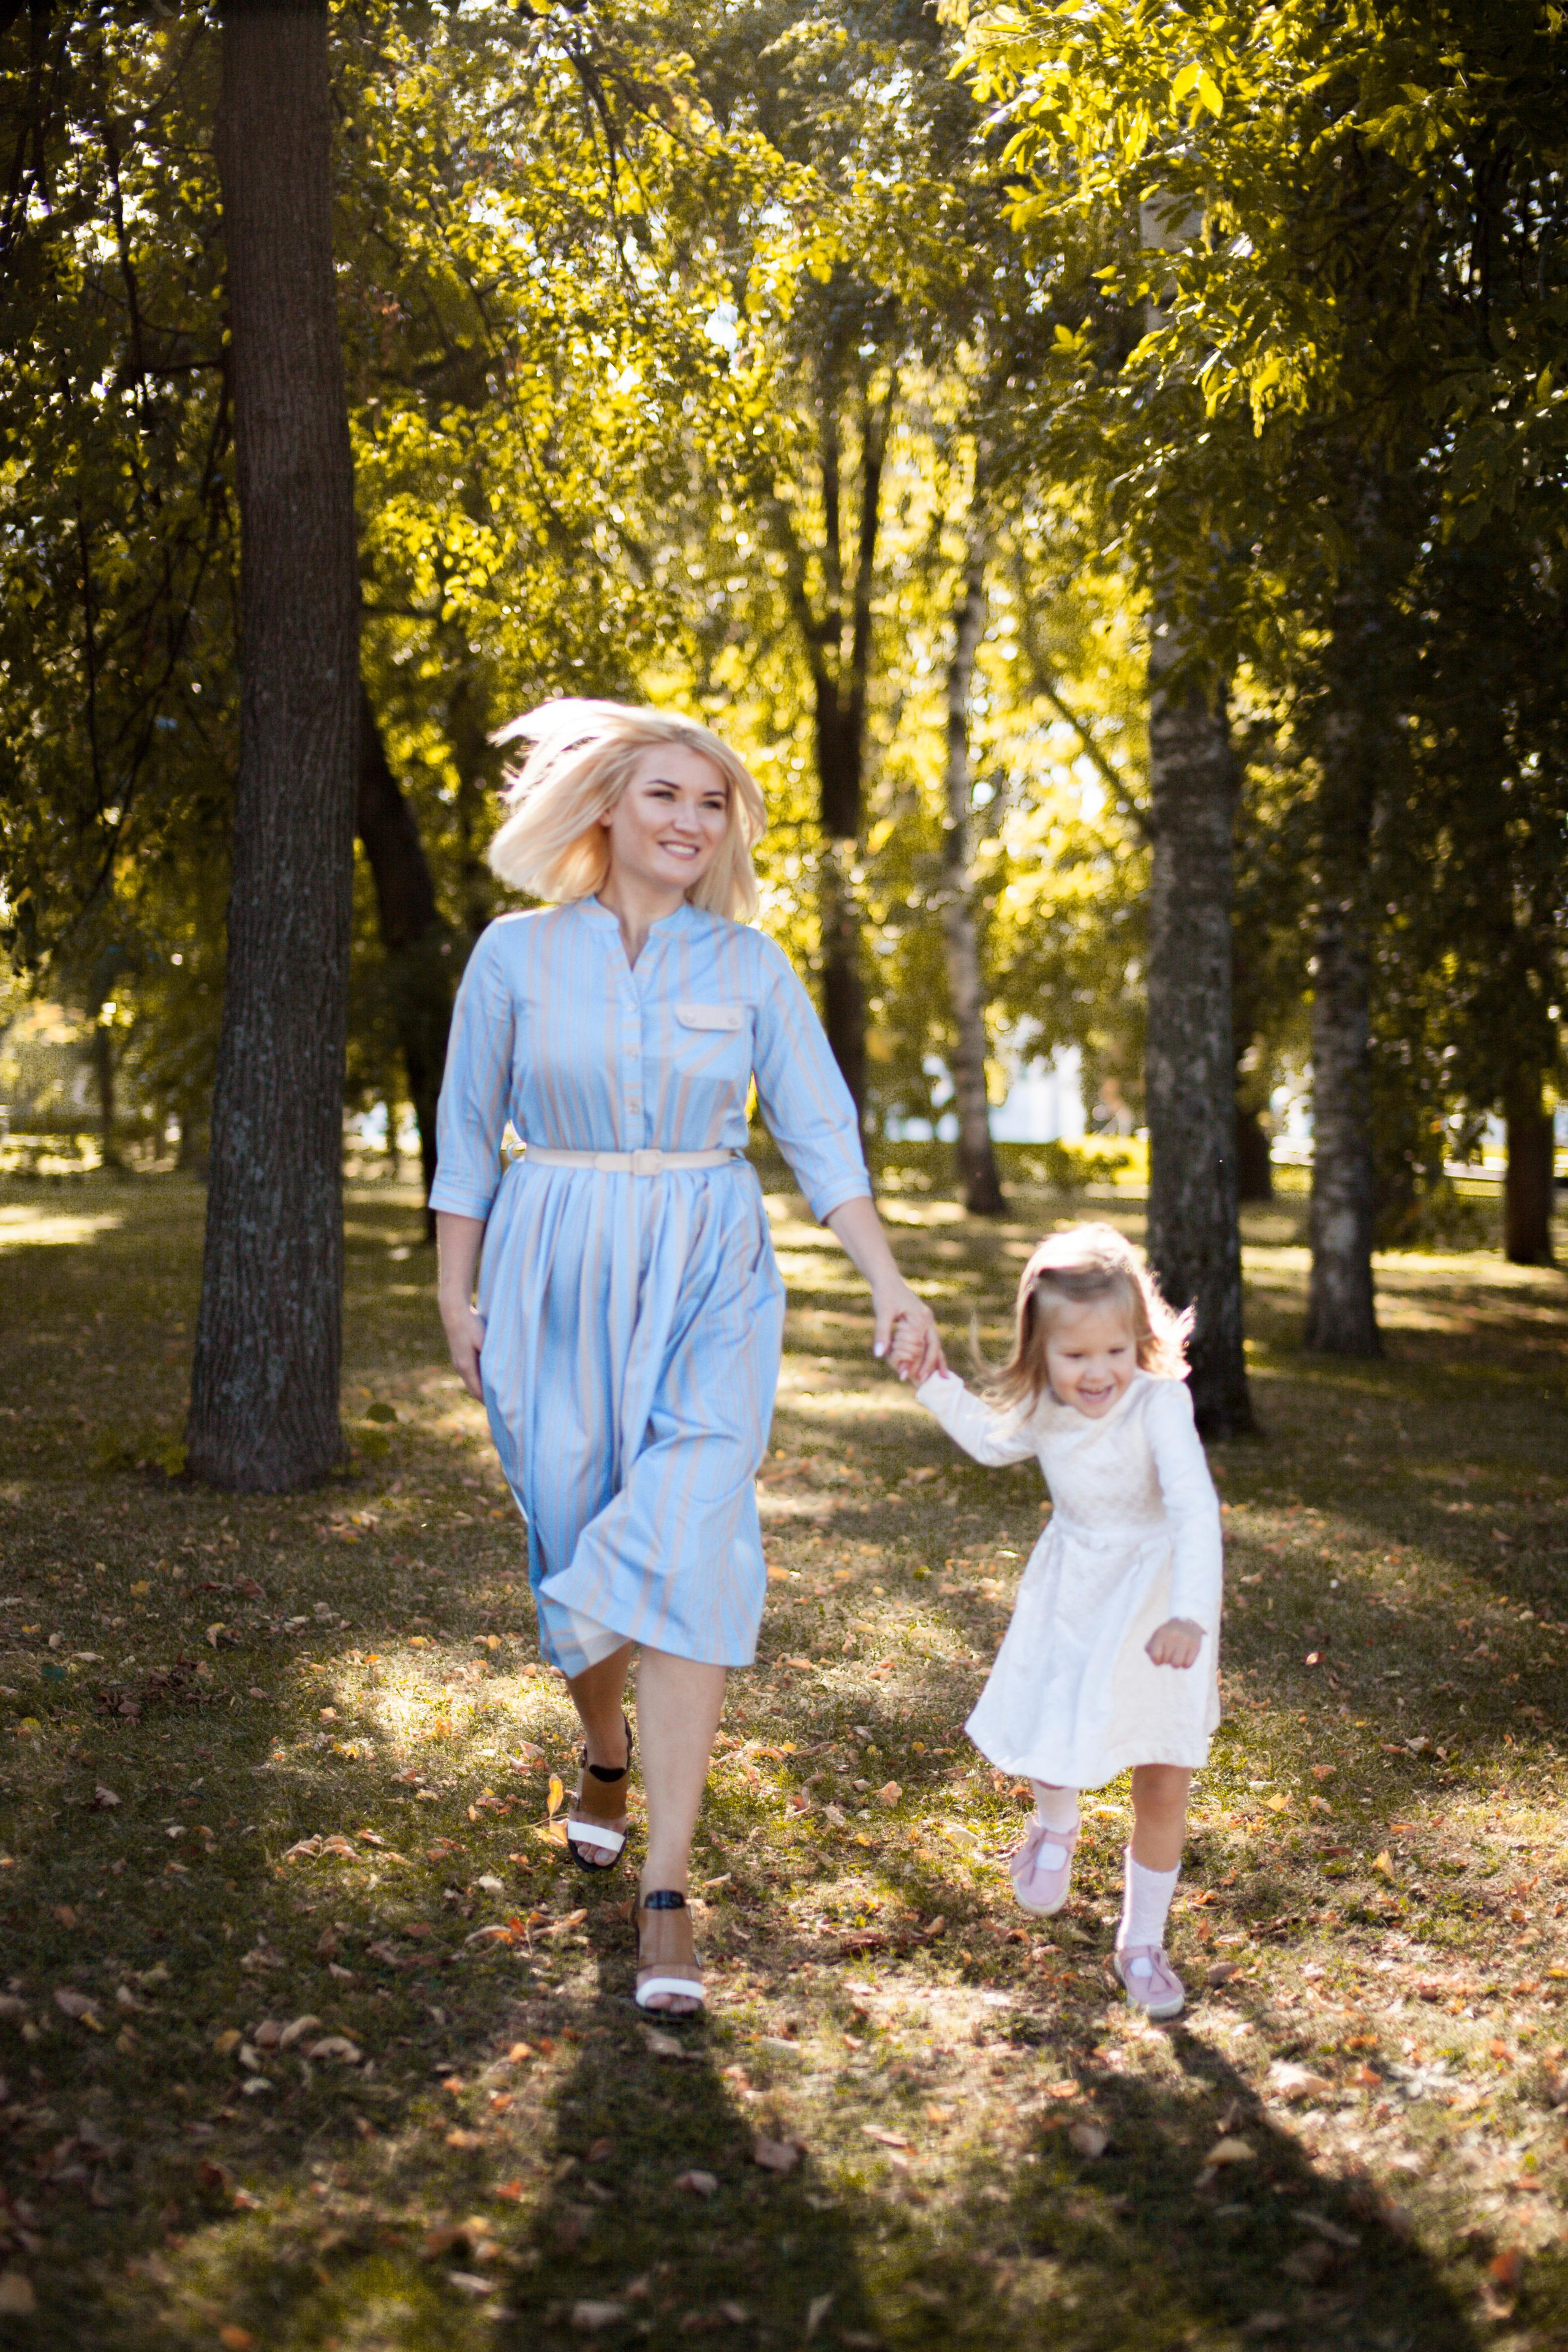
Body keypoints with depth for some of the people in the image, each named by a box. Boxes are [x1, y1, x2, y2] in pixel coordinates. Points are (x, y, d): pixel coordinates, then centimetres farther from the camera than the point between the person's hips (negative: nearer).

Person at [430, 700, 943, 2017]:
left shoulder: (750, 964, 2)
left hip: (709, 1281, 0)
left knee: (689, 1553, -14)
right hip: (555, 1280, 1)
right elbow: (467, 1135, 7)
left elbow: (823, 1136, 2)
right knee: (577, 1550, 8)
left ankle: (666, 1894, -11)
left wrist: (890, 1285, -7)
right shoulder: (517, 954, 1)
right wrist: (455, 1296, 5)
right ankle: (605, 1752, 43)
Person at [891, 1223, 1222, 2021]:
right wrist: (933, 1382, 6)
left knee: (1163, 1784, 1)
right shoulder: (1044, 1410, -8)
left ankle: (1142, 1941, 22)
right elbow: (992, 1440, 16)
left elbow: (1195, 1508, -39)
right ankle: (1055, 1826, 39)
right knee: (1052, 1740, 1)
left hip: (1155, 1598, -4)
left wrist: (1190, 1615, -50)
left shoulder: (1159, 1403, -28)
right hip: (1072, 1596, 4)